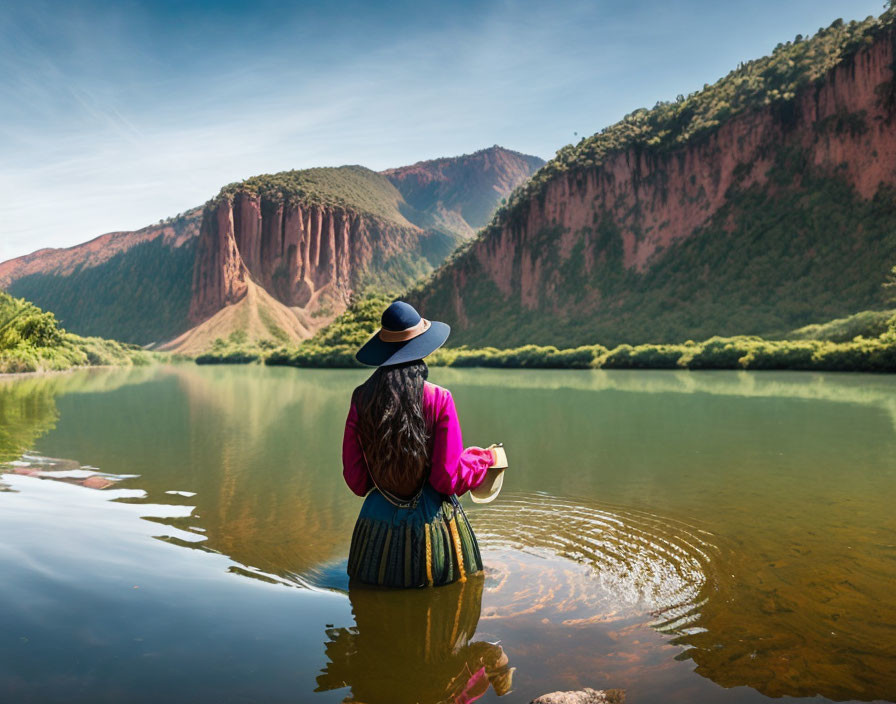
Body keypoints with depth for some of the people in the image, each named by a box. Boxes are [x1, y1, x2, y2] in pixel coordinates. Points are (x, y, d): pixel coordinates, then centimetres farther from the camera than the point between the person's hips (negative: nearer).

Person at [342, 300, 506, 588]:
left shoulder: (361, 398, -7)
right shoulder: (439, 399, -14)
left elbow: (355, 480, -1)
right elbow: (449, 479, -13)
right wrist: (485, 459, 5)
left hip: (379, 520, 2)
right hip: (432, 519, -2)